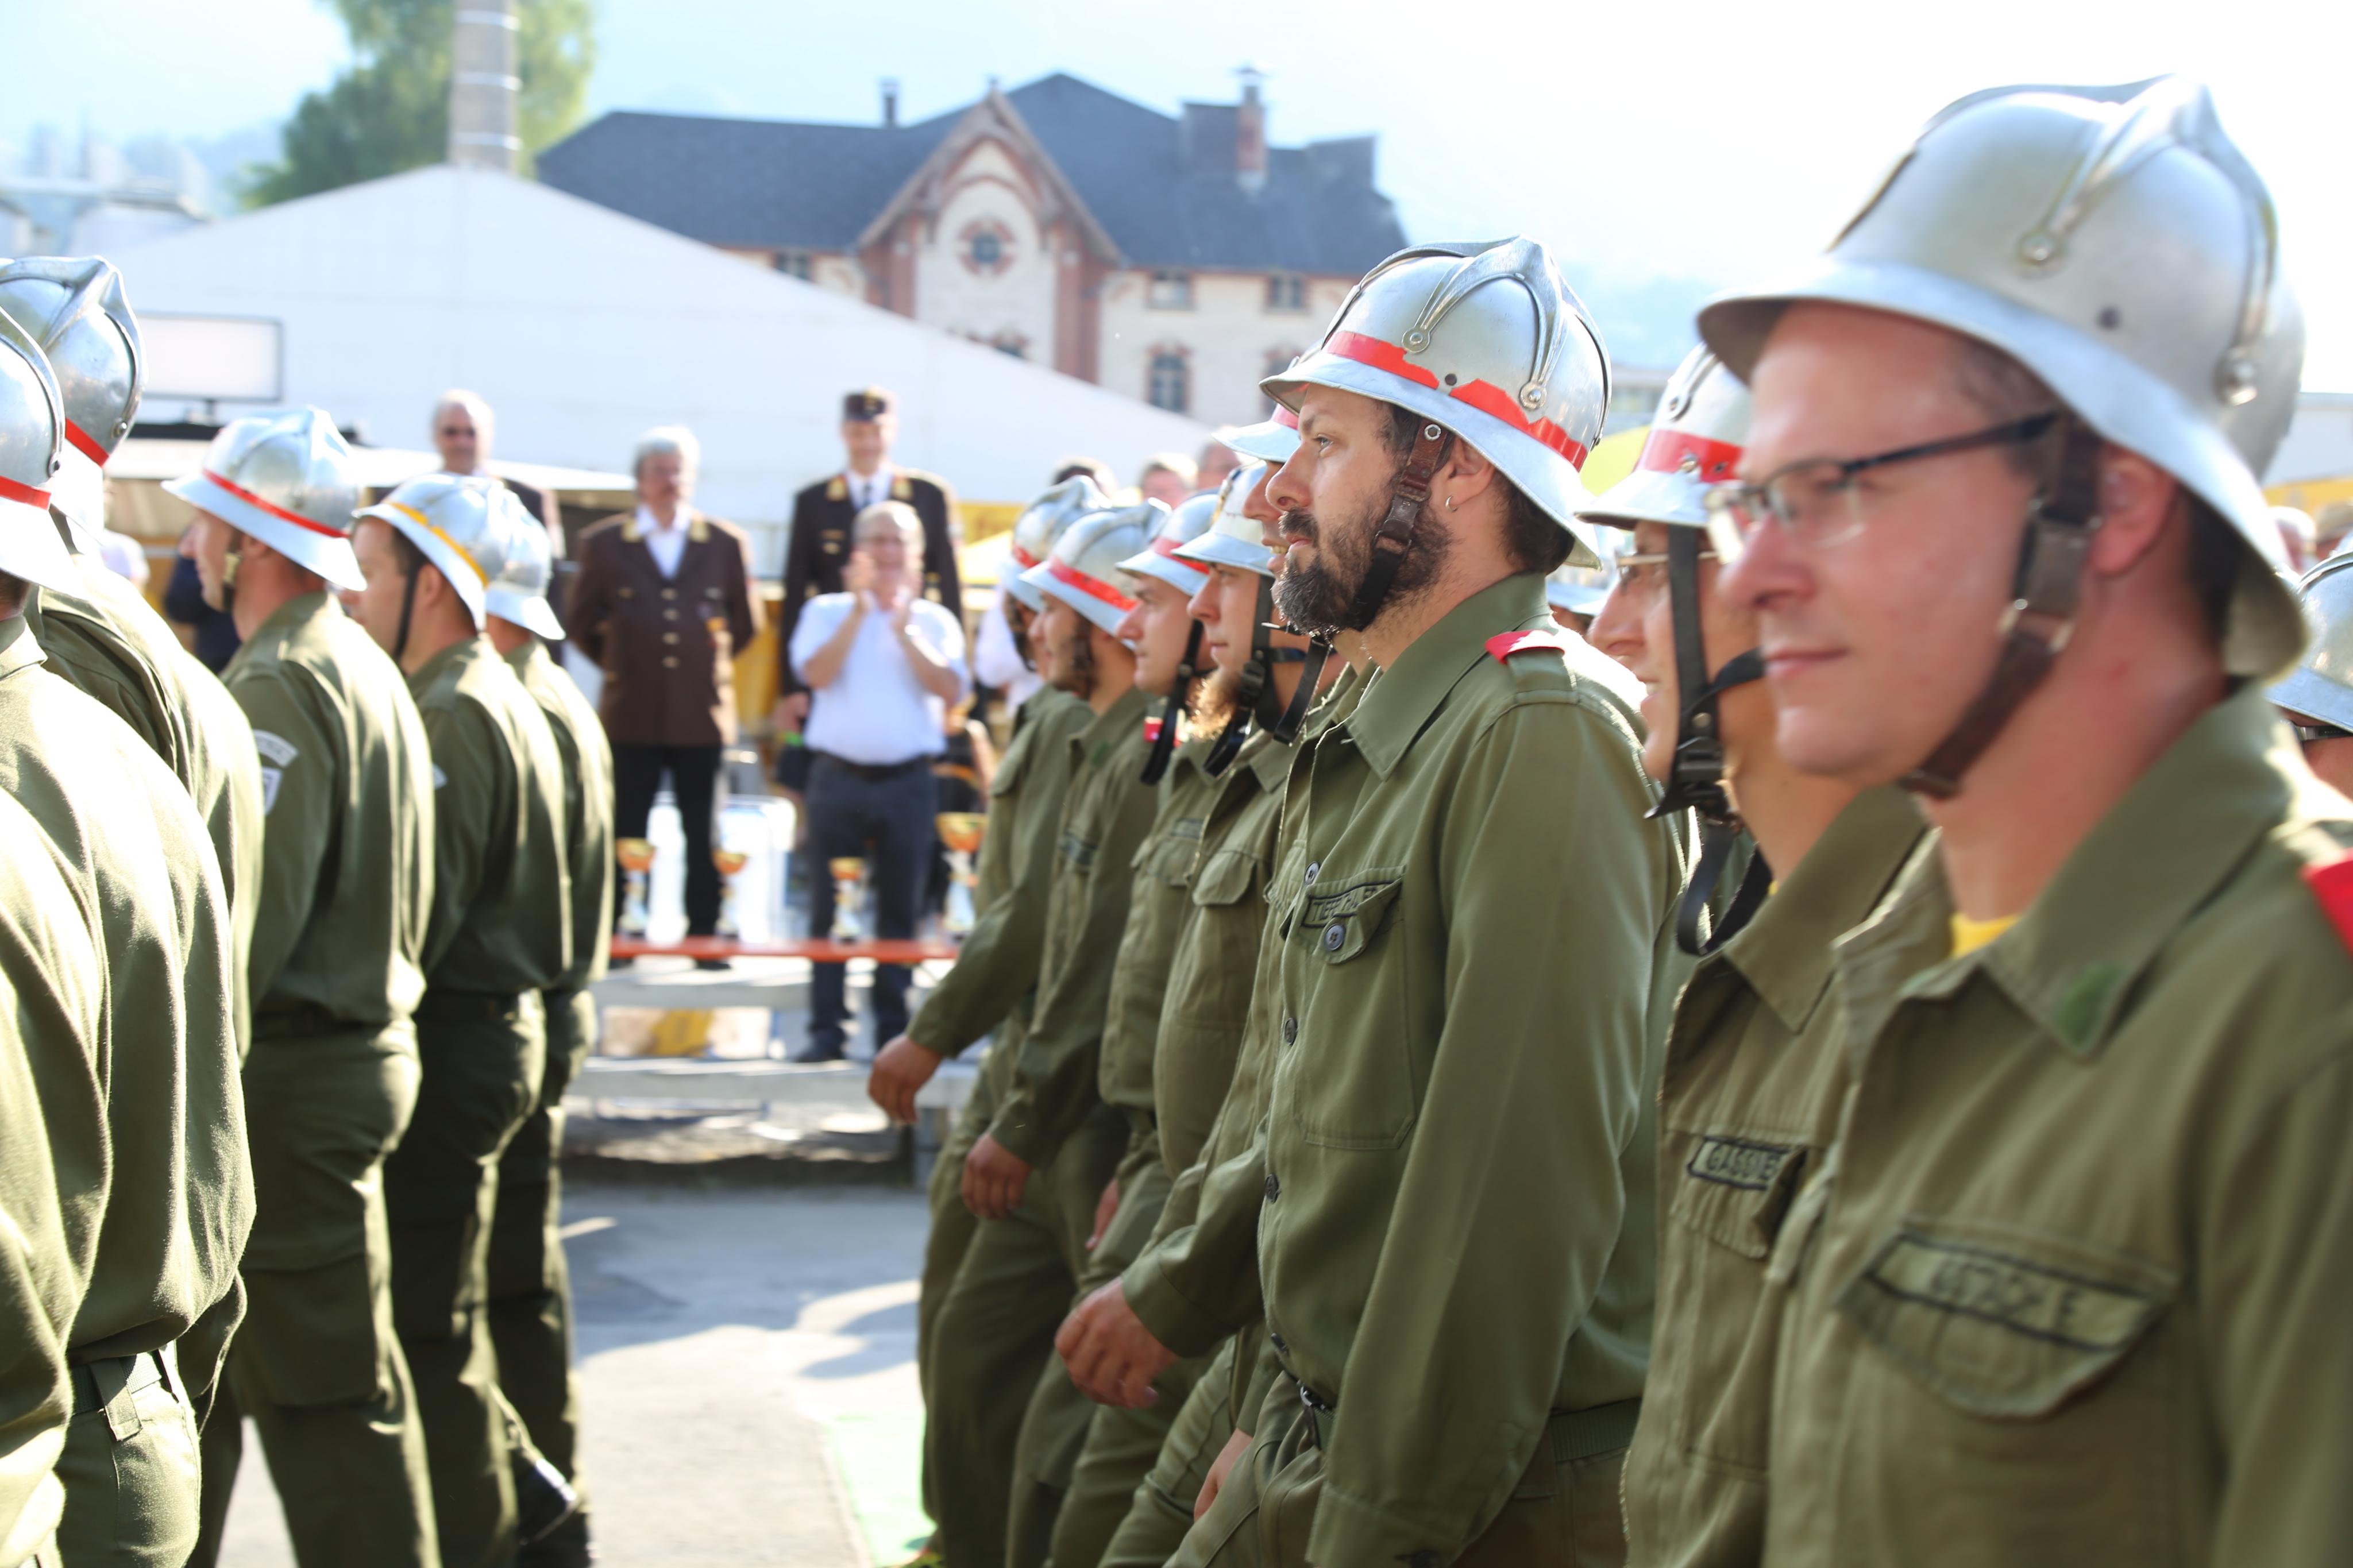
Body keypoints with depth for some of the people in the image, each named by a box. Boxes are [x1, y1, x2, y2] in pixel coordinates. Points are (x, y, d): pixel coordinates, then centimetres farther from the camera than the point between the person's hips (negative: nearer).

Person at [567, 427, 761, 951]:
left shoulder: (726, 545, 5)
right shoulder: (603, 544, 3)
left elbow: (746, 623, 16)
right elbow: (580, 622, 13)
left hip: (702, 714, 1)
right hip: (632, 714, -1)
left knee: (705, 838, 4)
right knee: (624, 835, 2)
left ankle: (704, 939, 11)